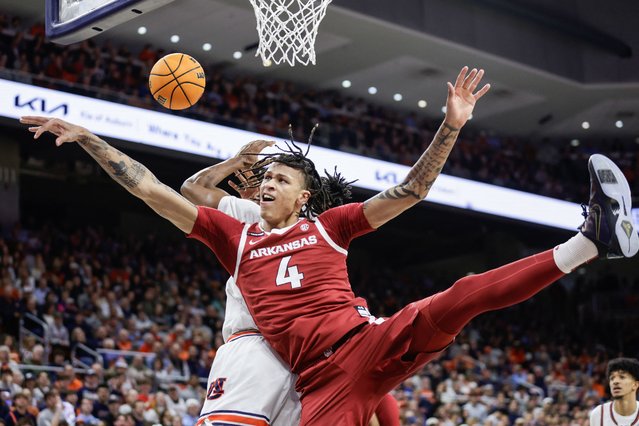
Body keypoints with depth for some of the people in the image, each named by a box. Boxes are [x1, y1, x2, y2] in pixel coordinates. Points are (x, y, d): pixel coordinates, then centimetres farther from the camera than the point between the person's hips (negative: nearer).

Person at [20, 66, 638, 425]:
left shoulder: (327, 225, 15)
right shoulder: (237, 237, 18)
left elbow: (406, 193, 9)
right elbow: (151, 190, 17)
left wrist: (450, 127, -2)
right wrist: (85, 138, 15)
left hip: (369, 344, -2)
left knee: (458, 297, -24)